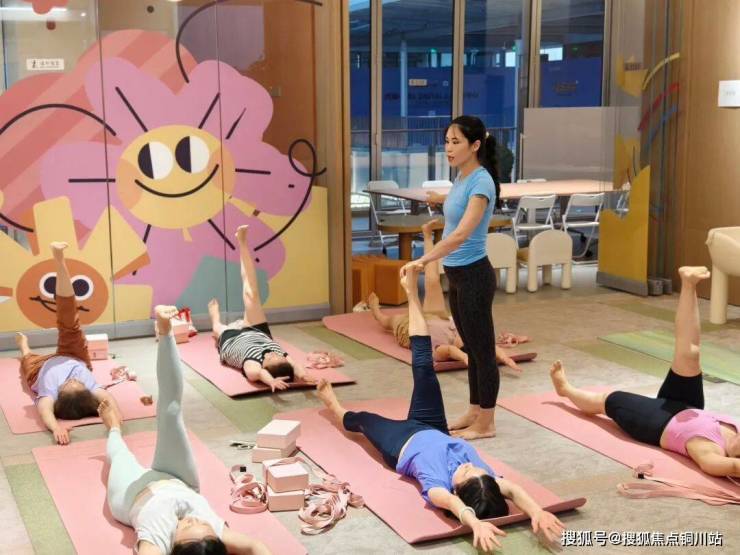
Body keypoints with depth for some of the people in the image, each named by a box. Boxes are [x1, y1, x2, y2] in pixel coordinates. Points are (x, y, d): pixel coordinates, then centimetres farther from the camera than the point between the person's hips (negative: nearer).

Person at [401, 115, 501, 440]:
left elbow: (462, 234, -32)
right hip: (457, 276, 10)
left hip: (474, 277, -10)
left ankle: (486, 424, 12)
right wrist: (441, 200, 45)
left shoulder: (481, 182, -21)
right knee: (472, 349, 18)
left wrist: (423, 260, -37)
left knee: (483, 350, 2)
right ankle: (474, 413, 30)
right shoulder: (462, 178, 7)